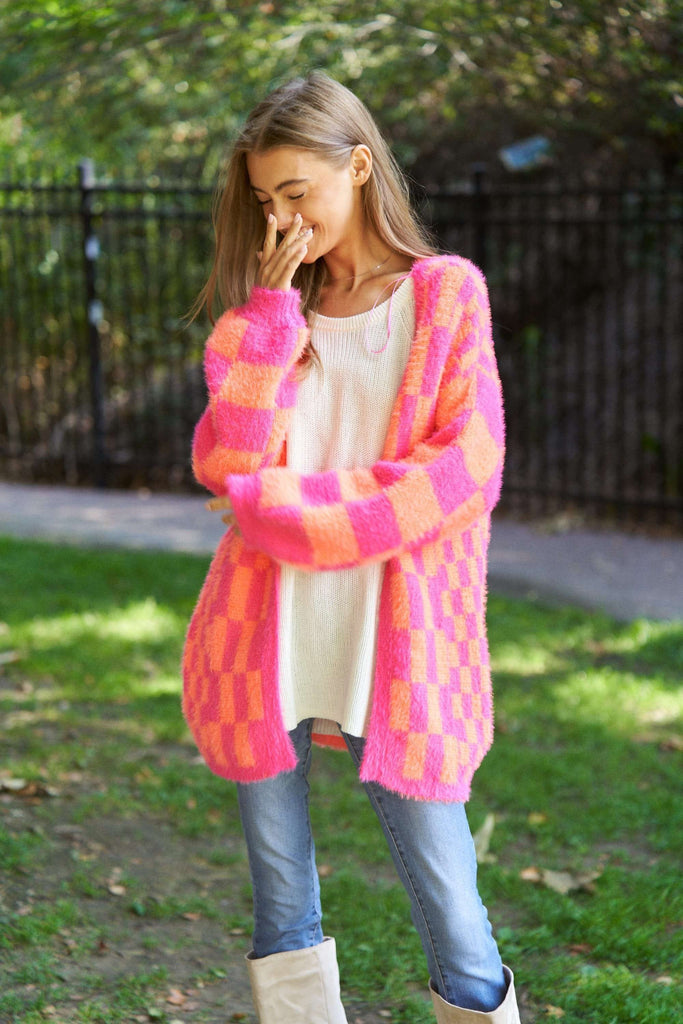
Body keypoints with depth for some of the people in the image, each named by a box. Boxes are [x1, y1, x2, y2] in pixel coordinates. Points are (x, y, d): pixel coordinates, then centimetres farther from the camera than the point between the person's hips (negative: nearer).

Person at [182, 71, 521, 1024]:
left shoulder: (446, 293, 3)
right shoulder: (272, 310, 13)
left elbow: (465, 471, -8)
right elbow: (223, 463, -2)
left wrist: (291, 508, -11)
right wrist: (270, 311, -6)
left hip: (398, 649, -3)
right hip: (268, 648, 4)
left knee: (452, 918, -2)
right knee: (282, 906, 10)